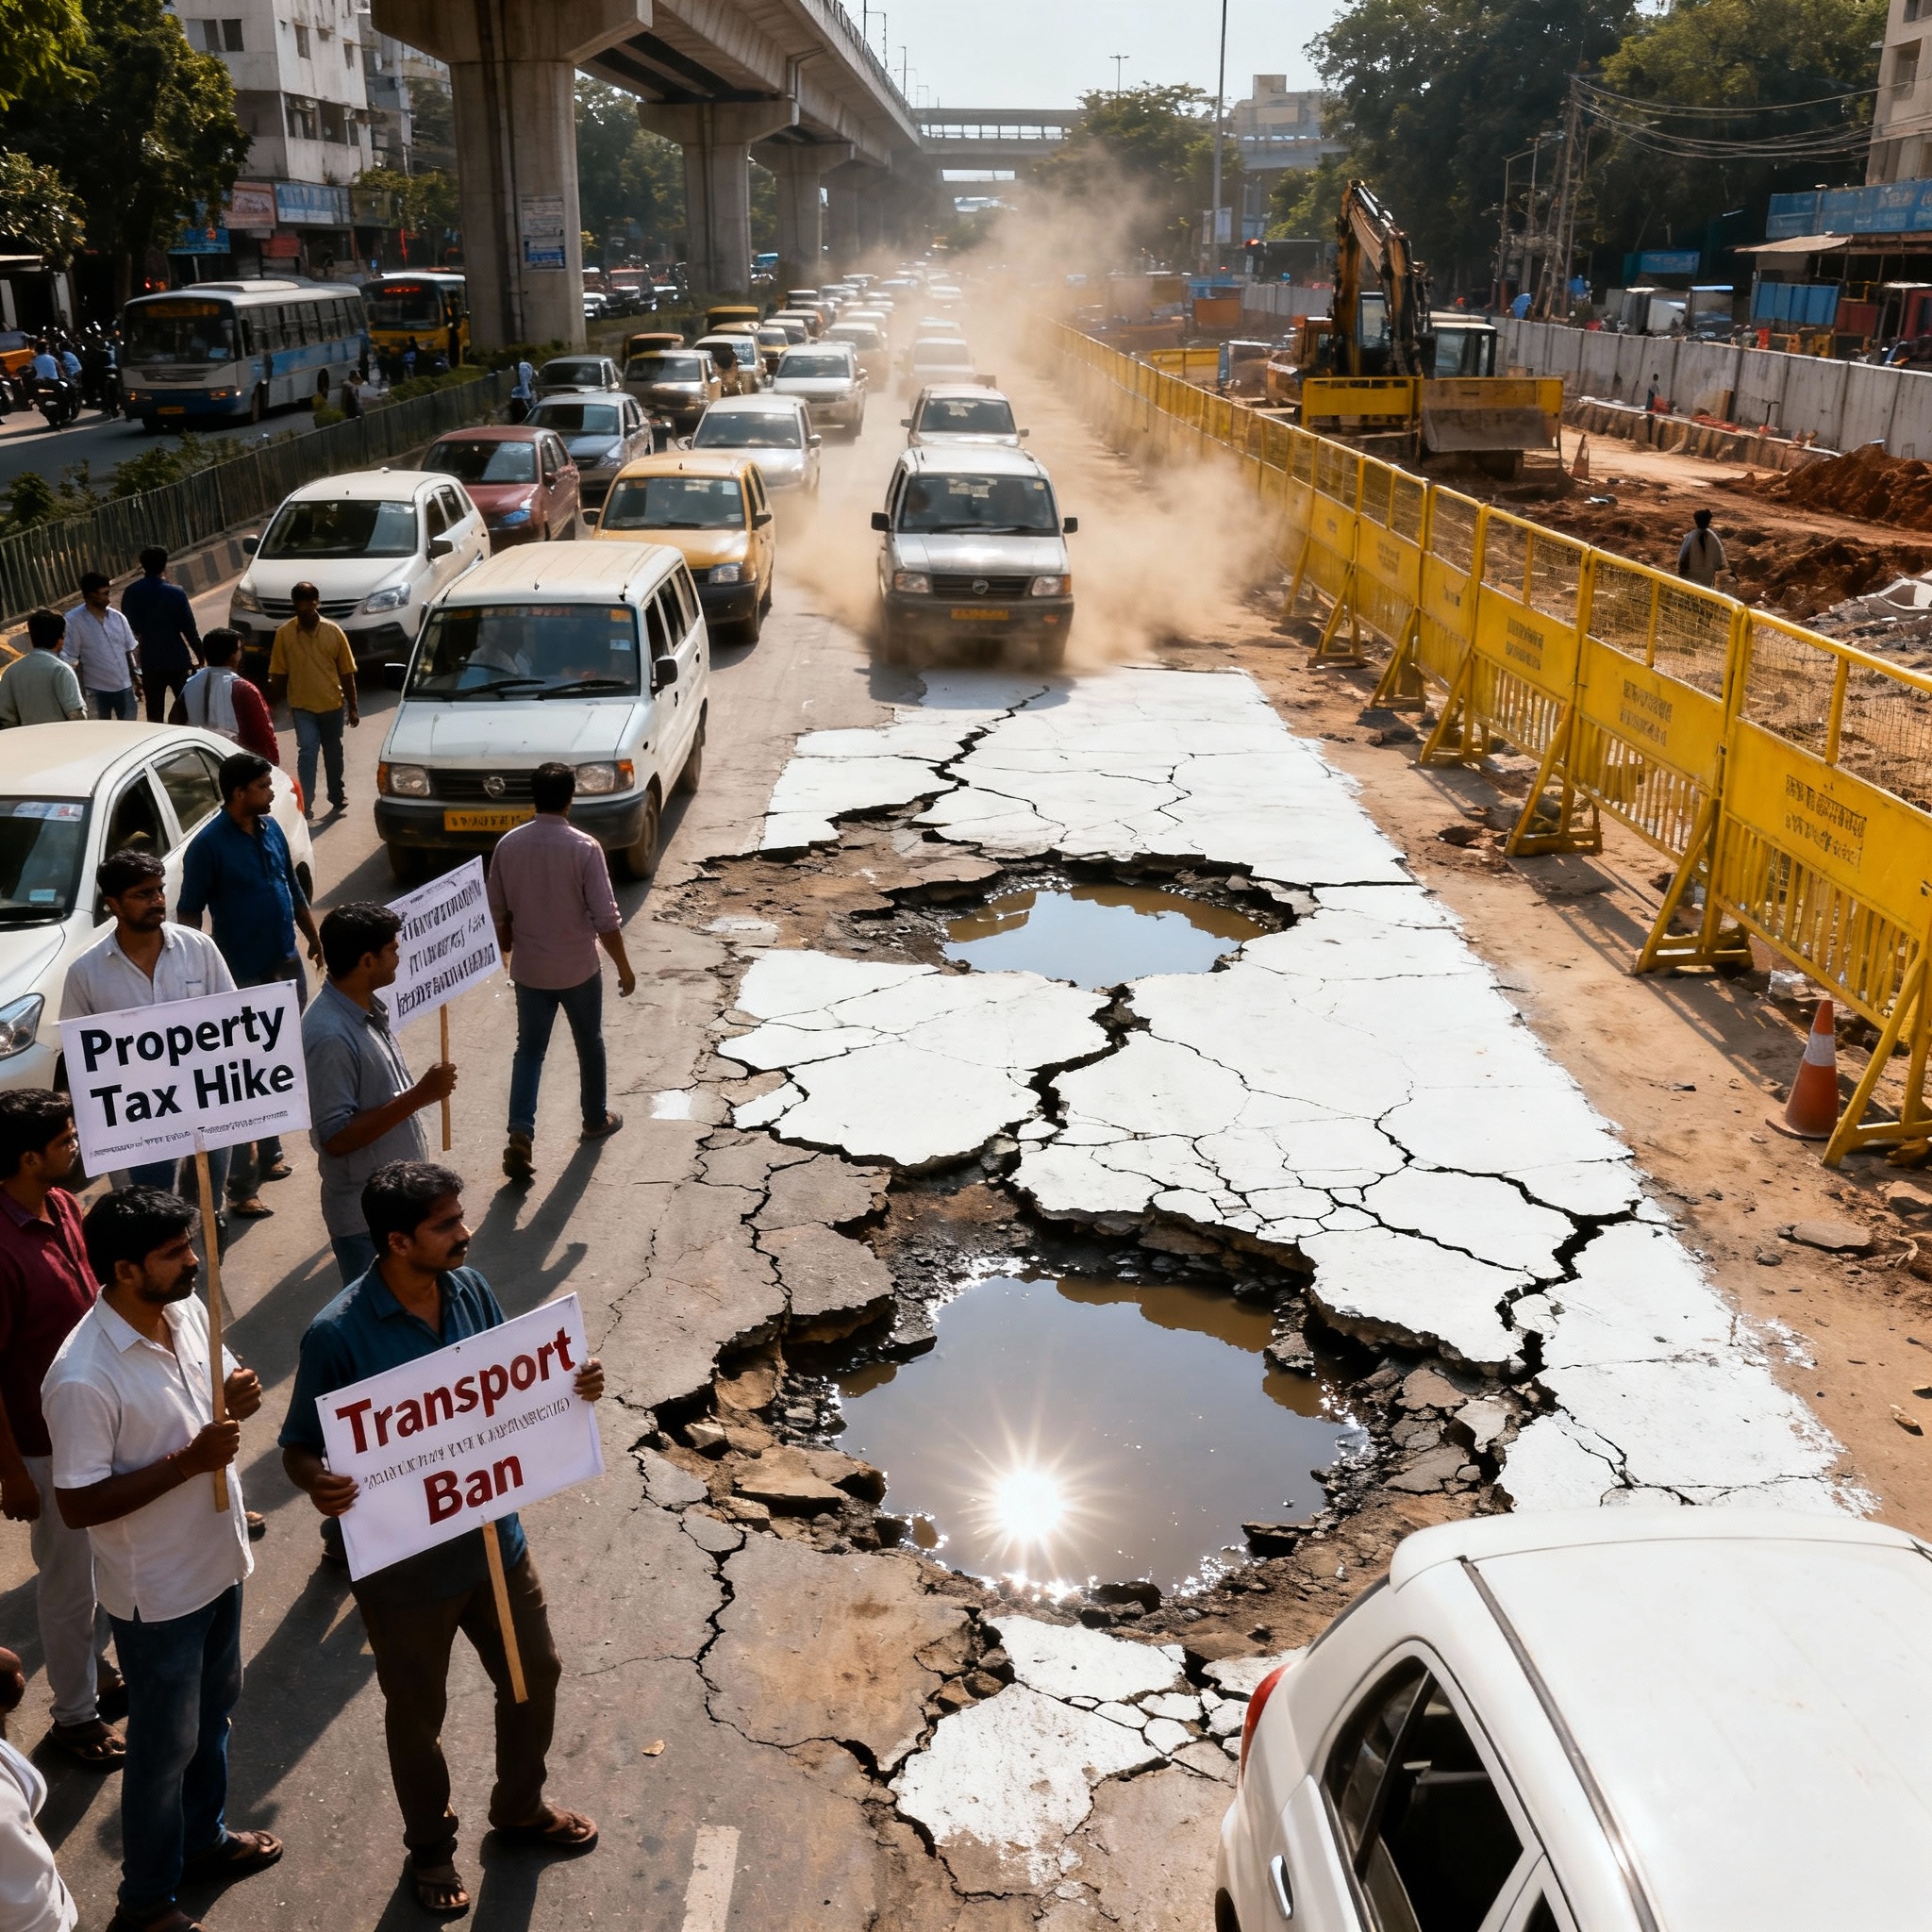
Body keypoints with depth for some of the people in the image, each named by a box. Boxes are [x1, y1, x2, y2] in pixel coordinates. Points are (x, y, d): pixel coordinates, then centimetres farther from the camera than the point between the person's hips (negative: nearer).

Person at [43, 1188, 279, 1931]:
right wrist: (188, 1460, -30)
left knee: (213, 1714, 27)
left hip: (218, 1560, 7)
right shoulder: (83, 1379, -31)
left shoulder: (188, 1311, -9)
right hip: (157, 1590, -7)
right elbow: (77, 1505, -25)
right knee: (166, 1746, 13)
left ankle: (203, 1838, 51)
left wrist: (237, 1396, -15)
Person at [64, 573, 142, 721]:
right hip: (96, 690, -4)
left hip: (124, 686, 4)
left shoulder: (117, 617, -1)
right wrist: (80, 692, -15)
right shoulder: (73, 621, -15)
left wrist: (136, 677, 9)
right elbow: (69, 658, -13)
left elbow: (131, 650, 10)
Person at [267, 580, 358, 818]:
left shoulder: (334, 632, -7)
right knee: (307, 750, -16)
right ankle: (305, 804, -15)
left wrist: (352, 708, 1)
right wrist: (271, 707, 2)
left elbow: (346, 673, -1)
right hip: (302, 706, -2)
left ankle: (337, 794, 38)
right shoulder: (284, 634, -7)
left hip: (332, 704, 2)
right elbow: (278, 675, 0)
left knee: (333, 752, 17)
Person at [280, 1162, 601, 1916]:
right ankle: (431, 1847, 47)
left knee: (534, 1676, 22)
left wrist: (573, 1383, -14)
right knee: (417, 1714, 18)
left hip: (494, 1538, 5)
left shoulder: (470, 1289, -9)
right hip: (404, 1567, -5)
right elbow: (299, 1447, -16)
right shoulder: (338, 1335, -26)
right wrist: (318, 1483, -38)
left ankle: (520, 1808, 51)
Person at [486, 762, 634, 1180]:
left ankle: (520, 1132, -3)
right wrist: (624, 968, -4)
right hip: (578, 969, -3)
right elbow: (606, 919, -16)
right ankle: (596, 1119, 35)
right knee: (589, 1044, 19)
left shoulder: (508, 845, -6)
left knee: (529, 1050, 12)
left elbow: (498, 912, 3)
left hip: (528, 970, 3)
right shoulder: (584, 848, -18)